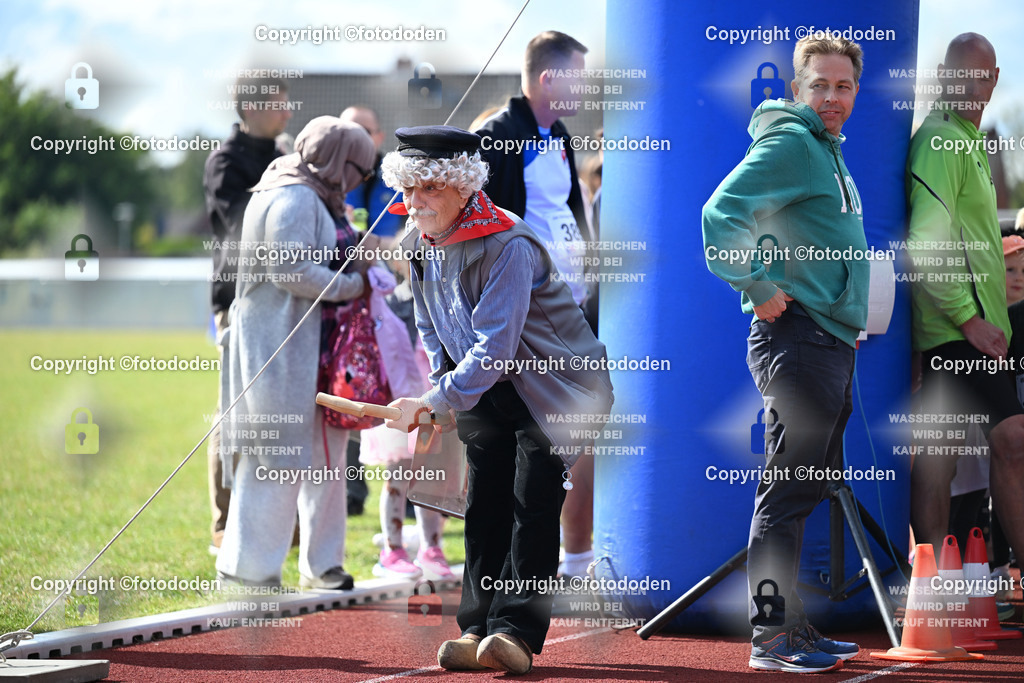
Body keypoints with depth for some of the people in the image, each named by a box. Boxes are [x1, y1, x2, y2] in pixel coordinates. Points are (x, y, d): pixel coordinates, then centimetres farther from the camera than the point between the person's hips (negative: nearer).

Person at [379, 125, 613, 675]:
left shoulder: (508, 246, -28)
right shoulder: (421, 241, -1)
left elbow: (493, 348, -31)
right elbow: (432, 328, 15)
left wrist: (432, 403, -32)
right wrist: (444, 391, 3)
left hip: (559, 382, -7)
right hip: (487, 392, 7)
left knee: (533, 505, -13)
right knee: (484, 505, 0)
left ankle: (517, 631, -14)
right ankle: (479, 627, 1)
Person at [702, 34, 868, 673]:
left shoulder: (831, 152, 20)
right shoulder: (789, 142, -10)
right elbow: (722, 212, -22)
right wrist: (759, 289, -20)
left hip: (834, 342, 10)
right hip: (797, 339, -10)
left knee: (816, 489, 13)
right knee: (788, 493, -9)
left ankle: (795, 627, 19)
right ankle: (773, 638, -7)